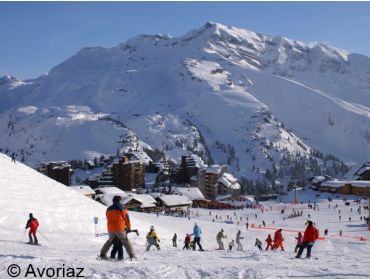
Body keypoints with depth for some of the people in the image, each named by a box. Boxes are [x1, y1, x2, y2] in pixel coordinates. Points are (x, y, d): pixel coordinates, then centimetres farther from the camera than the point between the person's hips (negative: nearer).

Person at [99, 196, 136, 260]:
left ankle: (103, 254, 26)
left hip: (110, 229, 5)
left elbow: (108, 219, 16)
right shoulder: (122, 208, -4)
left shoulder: (108, 209, 10)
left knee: (110, 241, 25)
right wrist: (129, 228, 9)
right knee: (126, 242, 1)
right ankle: (132, 255, -8)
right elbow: (126, 218, -2)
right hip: (120, 229, -5)